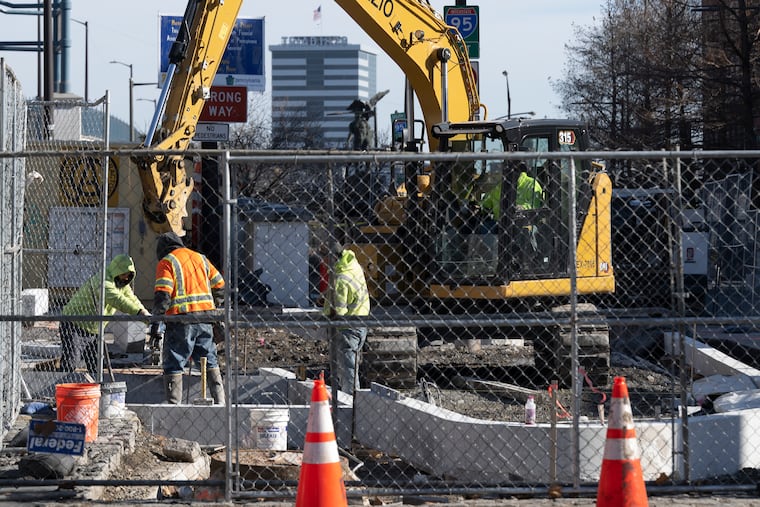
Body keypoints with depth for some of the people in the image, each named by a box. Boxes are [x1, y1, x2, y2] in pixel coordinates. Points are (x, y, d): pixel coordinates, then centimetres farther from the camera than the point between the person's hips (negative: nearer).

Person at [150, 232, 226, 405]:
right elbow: (220, 286, 18)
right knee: (210, 362, 16)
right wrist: (213, 310, 27)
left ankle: (174, 405, -6)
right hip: (205, 320, 5)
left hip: (181, 320, -5)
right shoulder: (200, 258, 18)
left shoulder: (166, 263, -1)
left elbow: (162, 295, -12)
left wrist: (156, 323, -10)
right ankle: (219, 401, 14)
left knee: (173, 365, 0)